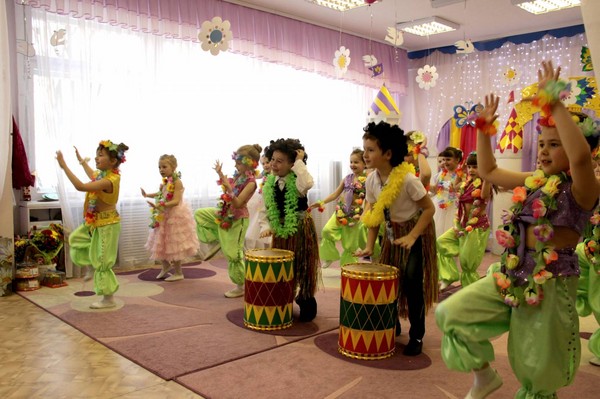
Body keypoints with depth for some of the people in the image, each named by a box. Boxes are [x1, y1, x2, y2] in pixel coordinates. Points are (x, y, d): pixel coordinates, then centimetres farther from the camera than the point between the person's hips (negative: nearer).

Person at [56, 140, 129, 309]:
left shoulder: (109, 181, -28)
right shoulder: (104, 174, 2)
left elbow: (81, 186, -38)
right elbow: (93, 177, 29)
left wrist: (64, 165, -35)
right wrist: (81, 160, 38)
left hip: (106, 224, -9)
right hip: (96, 222, 10)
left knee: (102, 261, 0)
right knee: (75, 239, 23)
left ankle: (108, 300, 12)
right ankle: (94, 267, 31)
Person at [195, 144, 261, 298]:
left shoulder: (250, 182, -23)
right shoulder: (238, 175, 2)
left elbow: (237, 203, -28)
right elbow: (227, 191, 16)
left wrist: (229, 188, -37)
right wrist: (220, 174, 8)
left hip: (237, 219, -8)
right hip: (225, 213, 8)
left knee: (233, 253, 0)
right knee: (199, 214, 13)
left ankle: (242, 286, 16)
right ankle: (216, 241, 17)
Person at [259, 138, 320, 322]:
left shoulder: (297, 181, -15)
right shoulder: (269, 184, 1)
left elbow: (308, 184, -41)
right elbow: (265, 210, 7)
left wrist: (299, 162, -29)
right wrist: (266, 227, -9)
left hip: (300, 229, -5)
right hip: (280, 230, 5)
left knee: (302, 267, 3)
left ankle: (306, 303, 21)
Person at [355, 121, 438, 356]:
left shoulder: (407, 179, -29)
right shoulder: (371, 180, -11)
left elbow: (429, 208, -20)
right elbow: (374, 215, -1)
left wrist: (412, 236, -29)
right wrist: (369, 246, -6)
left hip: (417, 231, -5)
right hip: (393, 231, 6)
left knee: (411, 281, -11)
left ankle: (416, 335, 7)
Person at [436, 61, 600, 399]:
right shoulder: (533, 182, 9)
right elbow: (488, 171, 20)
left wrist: (555, 101, -33)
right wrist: (485, 128, 12)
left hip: (551, 281, -6)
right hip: (513, 275, 6)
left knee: (538, 370, 6)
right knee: (452, 313, -1)